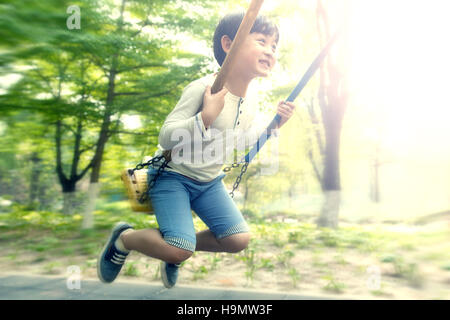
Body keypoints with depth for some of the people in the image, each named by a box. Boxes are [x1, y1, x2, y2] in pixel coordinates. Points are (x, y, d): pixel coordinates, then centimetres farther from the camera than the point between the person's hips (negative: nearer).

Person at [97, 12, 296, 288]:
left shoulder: (250, 104, 0)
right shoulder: (203, 88, -23)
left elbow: (249, 141, 17)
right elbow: (166, 138, -26)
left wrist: (276, 124, 1)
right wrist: (206, 116, -38)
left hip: (209, 182, 7)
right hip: (172, 175, -7)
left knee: (239, 240, -6)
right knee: (179, 250, -20)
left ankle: (175, 253, 19)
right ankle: (124, 238, 12)